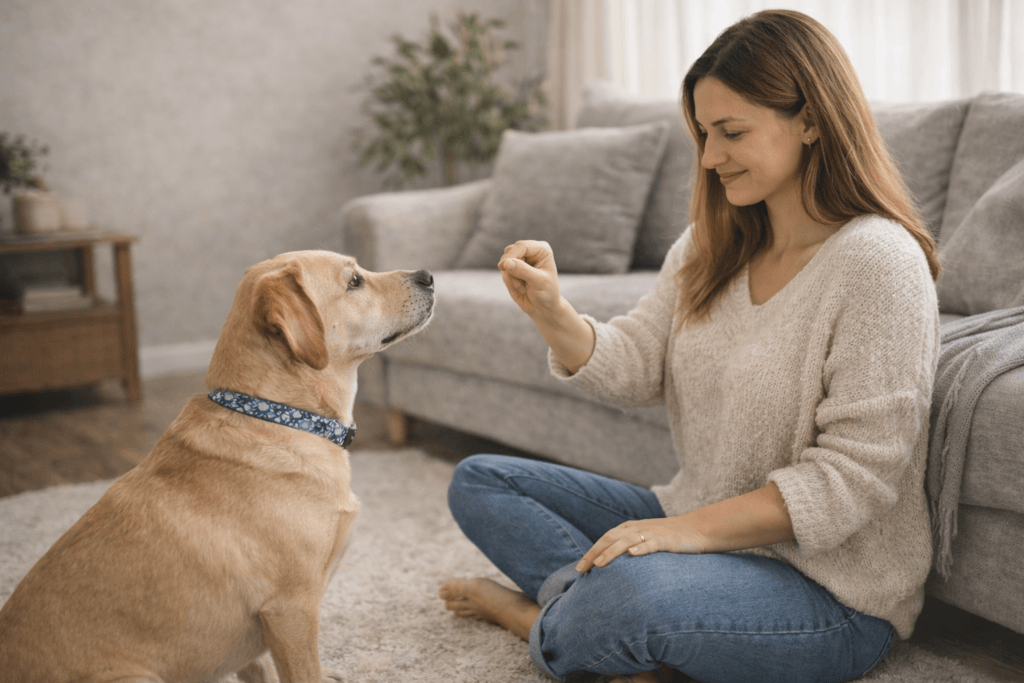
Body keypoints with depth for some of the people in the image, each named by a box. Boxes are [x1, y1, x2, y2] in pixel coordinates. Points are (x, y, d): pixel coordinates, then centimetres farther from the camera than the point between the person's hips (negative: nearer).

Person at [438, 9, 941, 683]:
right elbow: (637, 368, 0)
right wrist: (553, 313, -18)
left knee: (626, 594, -38)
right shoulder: (710, 245, 5)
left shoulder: (878, 261, -20)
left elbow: (853, 475, -22)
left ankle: (542, 615, -3)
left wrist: (691, 528, -25)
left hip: (831, 589, -8)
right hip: (703, 527, 8)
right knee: (479, 481, 8)